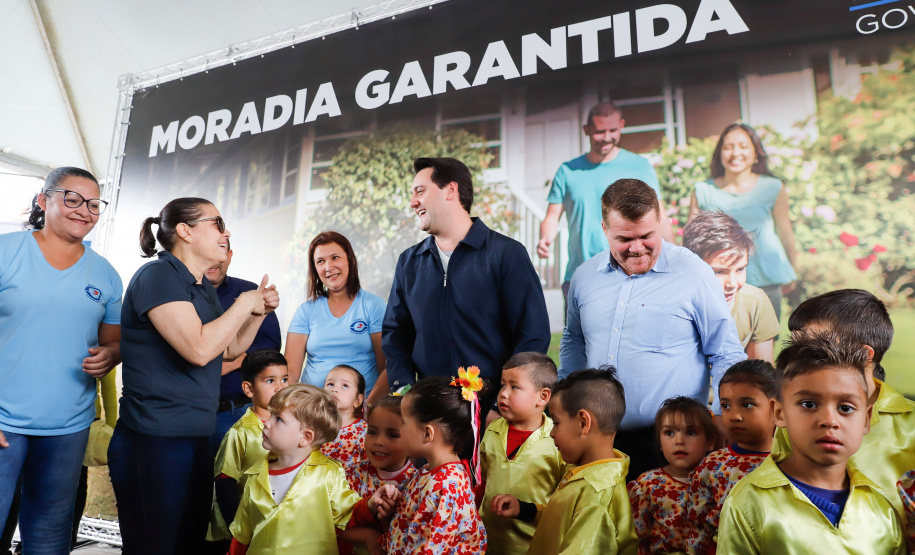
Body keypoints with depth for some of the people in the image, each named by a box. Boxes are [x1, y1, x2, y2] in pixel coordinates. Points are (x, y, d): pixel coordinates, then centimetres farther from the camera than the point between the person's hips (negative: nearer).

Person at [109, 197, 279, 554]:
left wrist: (259, 312, 9)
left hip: (196, 440, 9)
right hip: (154, 441, -9)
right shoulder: (158, 275, -13)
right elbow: (199, 349, -24)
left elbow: (229, 350, 24)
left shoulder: (205, 289, 14)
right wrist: (244, 305, -12)